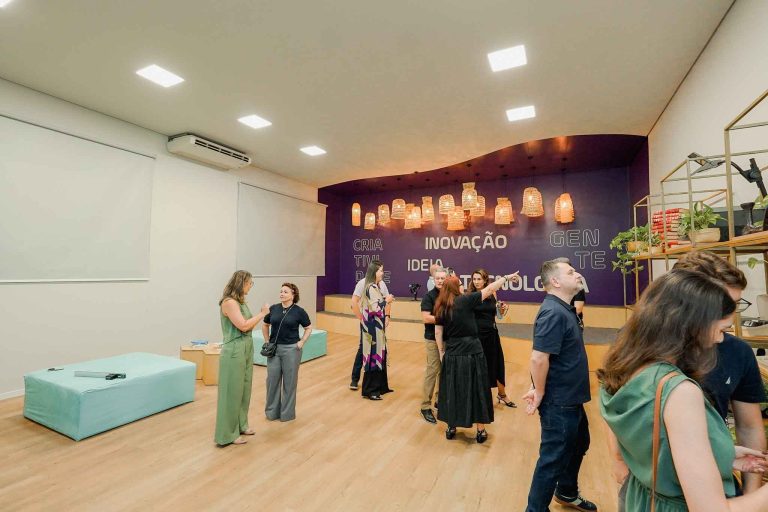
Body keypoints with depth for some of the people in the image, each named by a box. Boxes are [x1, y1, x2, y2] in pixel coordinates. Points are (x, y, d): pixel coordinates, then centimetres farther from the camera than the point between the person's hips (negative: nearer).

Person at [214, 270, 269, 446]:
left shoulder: (240, 301, 10)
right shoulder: (229, 302, -17)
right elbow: (243, 326, -21)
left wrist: (262, 315, 7)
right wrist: (262, 313, -13)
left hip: (246, 350, 9)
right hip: (234, 352, -9)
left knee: (244, 390, 18)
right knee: (232, 392, 2)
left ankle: (240, 425, 33)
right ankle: (228, 434, 16)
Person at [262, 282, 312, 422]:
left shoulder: (299, 311, -8)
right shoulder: (273, 308, 1)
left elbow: (309, 328, 3)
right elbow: (265, 325, 15)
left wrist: (301, 342, -6)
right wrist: (267, 341, 7)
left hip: (291, 349, -3)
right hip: (274, 349, 3)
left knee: (289, 381, 7)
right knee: (272, 379, 10)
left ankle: (287, 412, 23)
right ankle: (272, 411, 28)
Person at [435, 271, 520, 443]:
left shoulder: (440, 308, 0)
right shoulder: (465, 300, -11)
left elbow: (438, 333, 2)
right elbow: (489, 289, -5)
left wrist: (441, 352, 13)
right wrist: (507, 277, 5)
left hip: (452, 354, 3)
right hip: (472, 352, -3)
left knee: (451, 391, 15)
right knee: (477, 390, 11)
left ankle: (451, 428, 26)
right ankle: (481, 431, 23)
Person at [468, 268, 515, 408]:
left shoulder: (492, 295, 2)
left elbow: (496, 314, 14)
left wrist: (503, 309, -5)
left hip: (491, 333, 3)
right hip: (476, 334, -3)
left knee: (496, 363, 13)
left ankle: (502, 394, 35)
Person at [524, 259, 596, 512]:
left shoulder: (565, 309, 7)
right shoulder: (554, 312, -26)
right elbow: (539, 358, -32)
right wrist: (540, 393, -19)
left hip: (571, 398, 10)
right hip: (559, 402, -10)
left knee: (579, 444, 28)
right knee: (553, 458, 5)